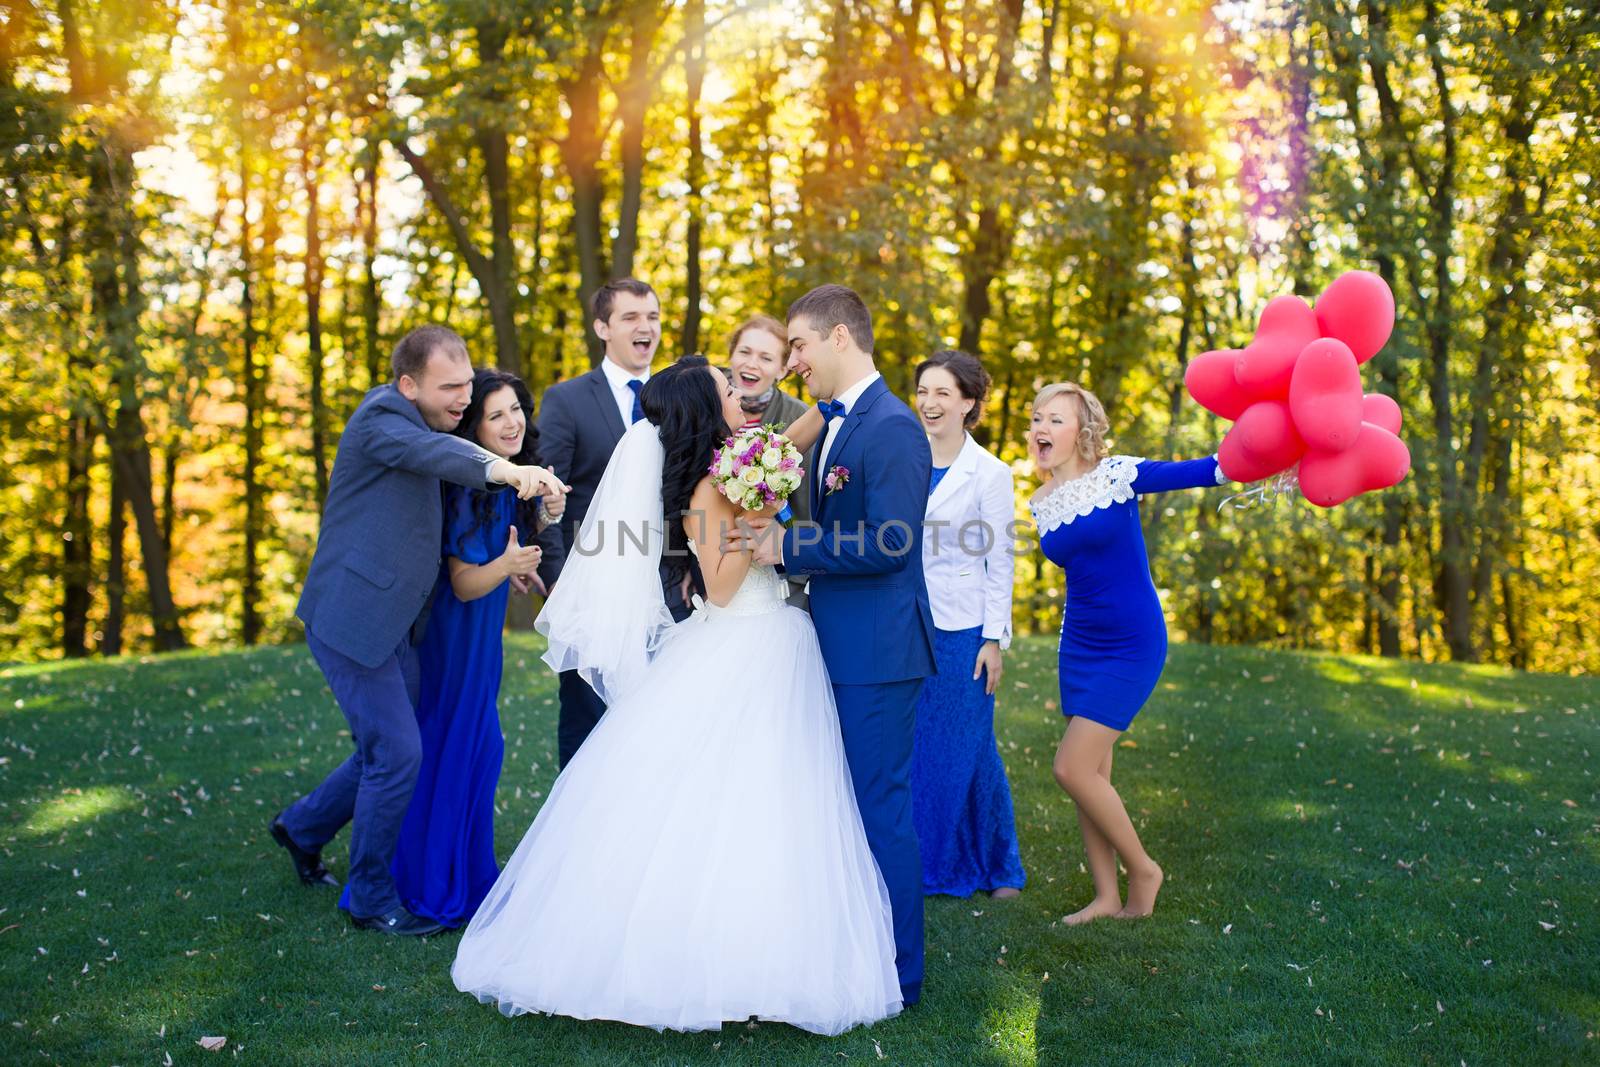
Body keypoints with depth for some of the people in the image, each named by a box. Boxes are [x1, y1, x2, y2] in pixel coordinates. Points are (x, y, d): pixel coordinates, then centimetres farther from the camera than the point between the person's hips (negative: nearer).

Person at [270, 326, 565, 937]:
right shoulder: (383, 417, -14)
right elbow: (435, 452, -36)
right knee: (397, 754, -8)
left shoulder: (419, 423, 15)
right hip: (352, 618, -9)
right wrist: (505, 470, -56)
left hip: (390, 623, 9)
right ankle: (372, 900, 8)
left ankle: (302, 828, 39)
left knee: (390, 751, 16)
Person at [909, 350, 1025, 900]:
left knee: (967, 751, 4)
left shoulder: (989, 474, -5)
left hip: (963, 631, -4)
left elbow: (999, 563, -4)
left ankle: (996, 866, 22)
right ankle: (925, 862, 22)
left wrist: (994, 640, -6)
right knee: (911, 748, 7)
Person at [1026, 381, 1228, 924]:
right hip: (1079, 644, 6)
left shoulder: (1117, 475, -11)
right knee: (1092, 772, 7)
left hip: (1132, 646, -6)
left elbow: (1198, 473, -22)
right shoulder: (1040, 503, 7)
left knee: (1073, 768, -11)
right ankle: (1108, 896, 20)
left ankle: (1142, 868, 10)